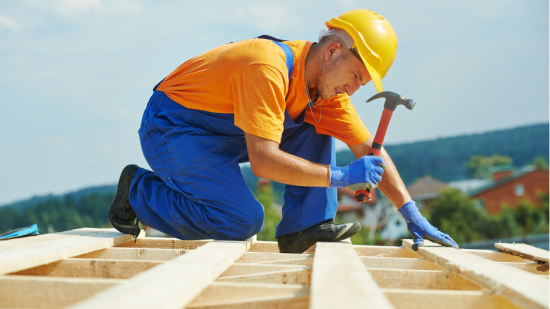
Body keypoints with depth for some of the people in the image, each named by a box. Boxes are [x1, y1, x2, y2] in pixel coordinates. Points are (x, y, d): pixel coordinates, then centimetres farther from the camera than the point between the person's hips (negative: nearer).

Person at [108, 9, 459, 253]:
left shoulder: (325, 81, -3)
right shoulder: (271, 68, -30)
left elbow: (370, 149, -1)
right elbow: (263, 161, -36)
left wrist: (413, 215, -7)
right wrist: (339, 176, -31)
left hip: (227, 133, 8)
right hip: (171, 129, -8)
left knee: (316, 128, -2)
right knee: (244, 219, -24)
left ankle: (304, 226, -3)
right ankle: (139, 189, -5)